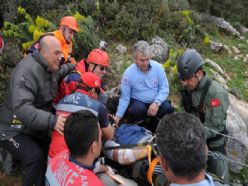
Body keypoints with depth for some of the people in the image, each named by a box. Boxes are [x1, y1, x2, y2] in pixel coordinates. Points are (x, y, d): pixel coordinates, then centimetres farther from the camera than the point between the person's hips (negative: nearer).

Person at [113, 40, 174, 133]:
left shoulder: (158, 67, -9)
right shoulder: (128, 73, -11)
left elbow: (164, 89, -5)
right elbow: (125, 97, -5)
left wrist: (156, 103, -23)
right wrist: (118, 116, -13)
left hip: (156, 101, 2)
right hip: (138, 102, -2)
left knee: (168, 109, -25)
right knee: (138, 110, -34)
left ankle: (152, 130, 1)